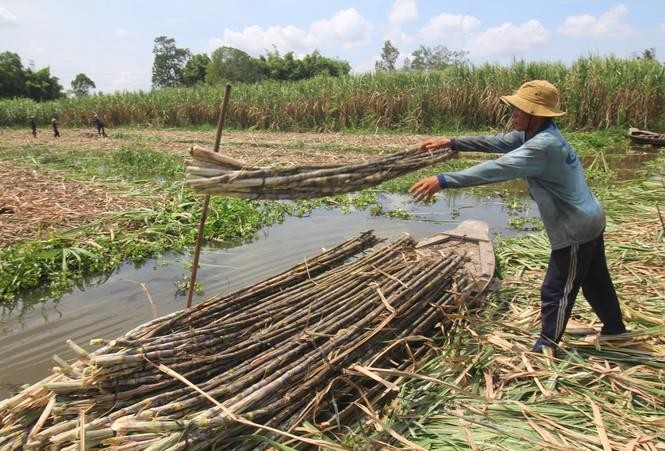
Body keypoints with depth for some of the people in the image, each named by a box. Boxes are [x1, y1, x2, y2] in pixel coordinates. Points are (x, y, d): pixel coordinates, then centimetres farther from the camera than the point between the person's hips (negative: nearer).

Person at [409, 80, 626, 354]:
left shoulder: (544, 145, -31)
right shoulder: (534, 134, 0)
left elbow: (498, 169, -39)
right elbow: (497, 143, 6)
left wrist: (443, 181, -42)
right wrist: (451, 143, 0)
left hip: (575, 229, -10)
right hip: (587, 221, 10)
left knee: (556, 291, 3)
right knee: (595, 281, 26)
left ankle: (546, 346, 19)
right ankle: (615, 329, 46)